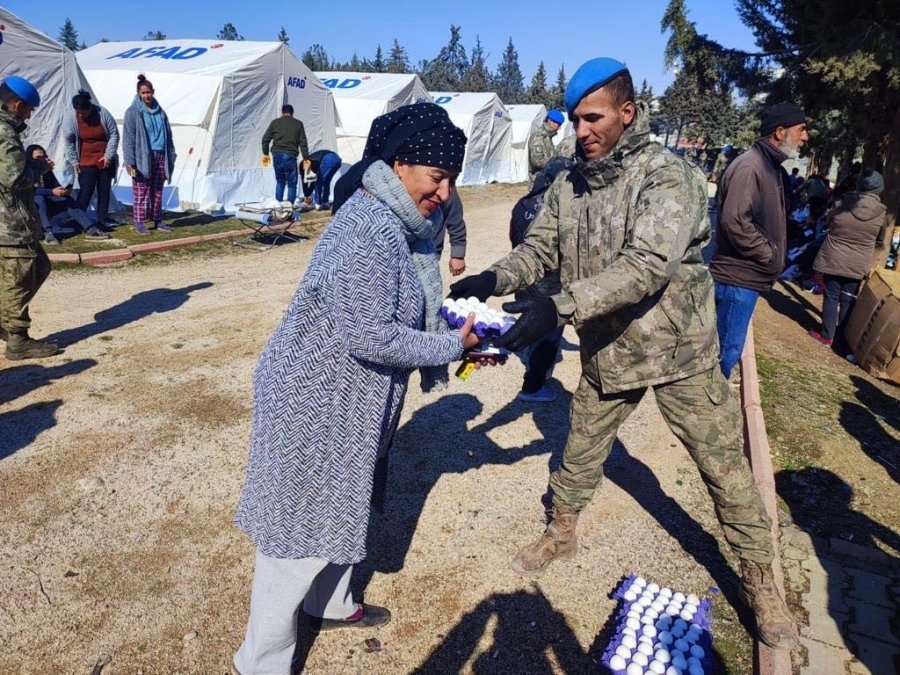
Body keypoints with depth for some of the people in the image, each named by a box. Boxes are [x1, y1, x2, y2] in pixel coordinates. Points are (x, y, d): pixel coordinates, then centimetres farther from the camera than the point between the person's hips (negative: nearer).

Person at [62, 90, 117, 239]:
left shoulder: (103, 113, -11)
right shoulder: (71, 119, -11)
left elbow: (114, 134, -4)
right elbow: (68, 142, -1)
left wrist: (108, 155, -8)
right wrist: (74, 161, -2)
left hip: (105, 161, 2)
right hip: (86, 163, -2)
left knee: (104, 192, 4)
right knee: (85, 193, -7)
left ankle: (100, 225, 11)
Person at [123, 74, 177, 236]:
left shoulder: (160, 112, 12)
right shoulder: (133, 112, -2)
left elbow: (168, 135, 16)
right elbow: (128, 138, -7)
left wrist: (171, 158, 12)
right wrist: (129, 161, -14)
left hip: (160, 156, 5)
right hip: (143, 157, -5)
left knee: (157, 191, 11)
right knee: (141, 191, -3)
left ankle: (157, 219, 20)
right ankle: (139, 222, 2)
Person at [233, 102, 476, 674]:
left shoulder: (399, 224, 5)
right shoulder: (371, 227, -26)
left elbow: (405, 315, 10)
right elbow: (370, 337, -29)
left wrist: (461, 335, -4)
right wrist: (453, 346, -18)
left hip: (346, 399, 10)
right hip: (315, 401, -10)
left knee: (339, 509, 25)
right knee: (304, 526, 5)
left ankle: (332, 604, 49)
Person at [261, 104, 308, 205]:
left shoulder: (275, 122, 11)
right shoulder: (298, 124, 7)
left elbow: (265, 139, 10)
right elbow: (303, 143, 3)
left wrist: (265, 154, 21)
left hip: (277, 155, 3)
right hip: (290, 156, -3)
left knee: (280, 182, 19)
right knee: (292, 184, 5)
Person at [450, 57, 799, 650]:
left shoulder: (669, 177, -20)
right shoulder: (570, 185, -1)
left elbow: (647, 265, -33)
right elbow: (540, 249, -2)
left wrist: (559, 307, -41)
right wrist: (494, 278, -23)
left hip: (677, 348, -4)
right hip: (606, 350, 5)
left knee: (727, 469, 7)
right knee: (581, 453, 18)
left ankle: (761, 584, 28)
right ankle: (562, 533, 45)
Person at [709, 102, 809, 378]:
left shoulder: (772, 167, 15)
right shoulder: (750, 166, -17)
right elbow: (734, 221, -27)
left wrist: (775, 256, 10)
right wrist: (770, 255, -16)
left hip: (746, 275, 10)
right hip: (738, 276, -10)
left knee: (725, 346, 17)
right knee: (727, 349, -4)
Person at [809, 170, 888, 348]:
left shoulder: (843, 203, -10)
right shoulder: (882, 213, -7)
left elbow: (828, 220, 11)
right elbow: (880, 242, 9)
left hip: (833, 259, -1)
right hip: (858, 264, 1)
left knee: (831, 297, 8)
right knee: (848, 300, 12)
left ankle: (827, 336, 12)